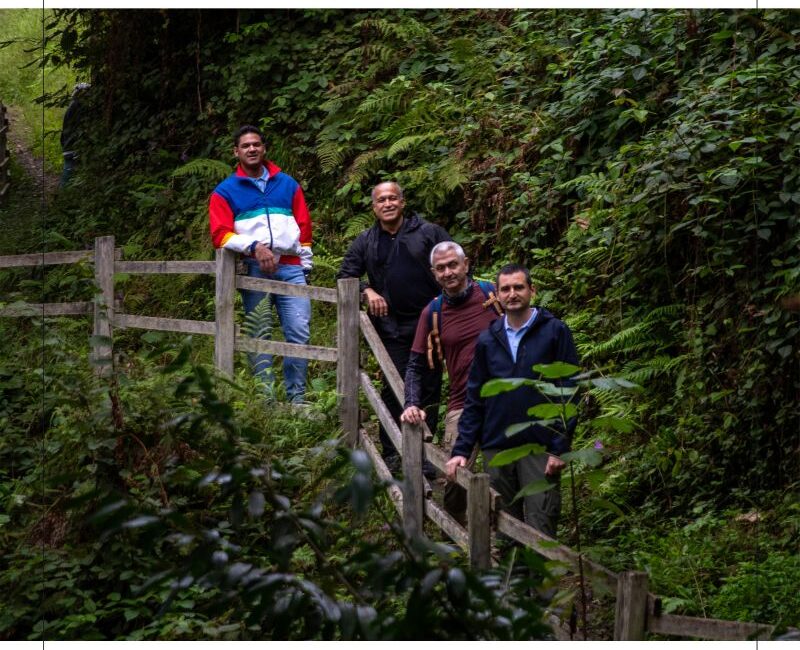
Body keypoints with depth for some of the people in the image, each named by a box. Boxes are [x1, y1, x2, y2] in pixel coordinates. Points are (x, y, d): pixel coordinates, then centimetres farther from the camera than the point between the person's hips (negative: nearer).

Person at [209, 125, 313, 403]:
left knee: (299, 332, -8)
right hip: (253, 270, -2)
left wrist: (306, 264, 11)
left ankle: (297, 397, -4)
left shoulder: (287, 184, 16)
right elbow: (220, 234, -3)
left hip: (290, 268, 2)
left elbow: (304, 226, 18)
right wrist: (254, 247, -17)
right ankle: (265, 397, 1)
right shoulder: (225, 191, 7)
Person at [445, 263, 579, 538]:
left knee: (540, 533, -8)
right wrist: (461, 449, 5)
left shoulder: (555, 332, 0)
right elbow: (474, 399, 14)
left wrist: (560, 448, -10)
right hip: (496, 449, 4)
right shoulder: (487, 340, 11)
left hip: (540, 449, -4)